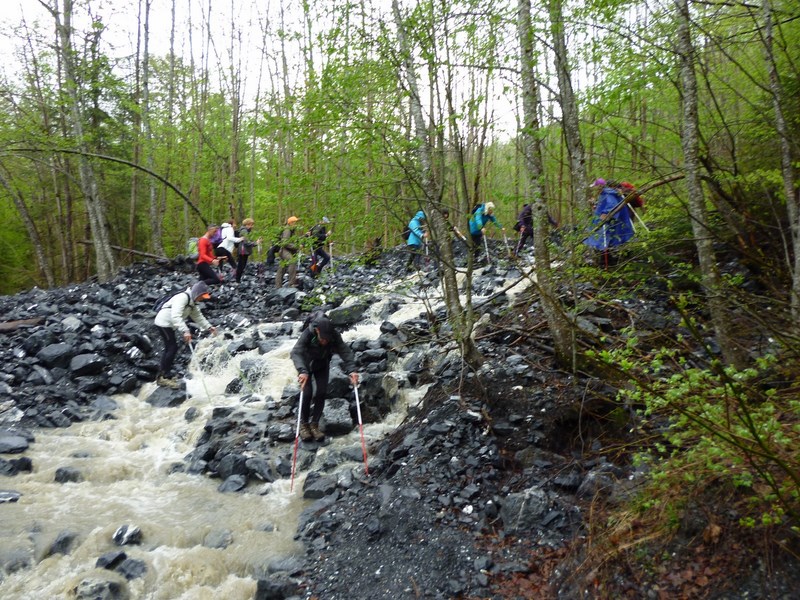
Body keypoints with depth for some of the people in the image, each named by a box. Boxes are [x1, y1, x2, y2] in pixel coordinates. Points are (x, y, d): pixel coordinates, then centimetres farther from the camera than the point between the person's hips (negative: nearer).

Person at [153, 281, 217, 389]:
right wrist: (185, 331, -44)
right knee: (173, 347, -12)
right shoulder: (183, 297, -25)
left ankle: (161, 376, 25)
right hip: (164, 322, -11)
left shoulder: (193, 302, 7)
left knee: (169, 348, 15)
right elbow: (176, 316, -36)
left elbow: (198, 317, 8)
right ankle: (165, 377, -6)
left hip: (169, 325, 11)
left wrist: (209, 327, -3)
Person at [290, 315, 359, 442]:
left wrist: (352, 370, -52)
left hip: (322, 366, 2)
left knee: (321, 393, -8)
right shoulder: (307, 335, -38)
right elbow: (295, 352, -49)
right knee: (306, 394, -14)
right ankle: (303, 424, 5)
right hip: (306, 365, -2)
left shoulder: (335, 336, -30)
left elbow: (346, 352, -35)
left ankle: (314, 424, 6)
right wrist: (302, 371, -65)